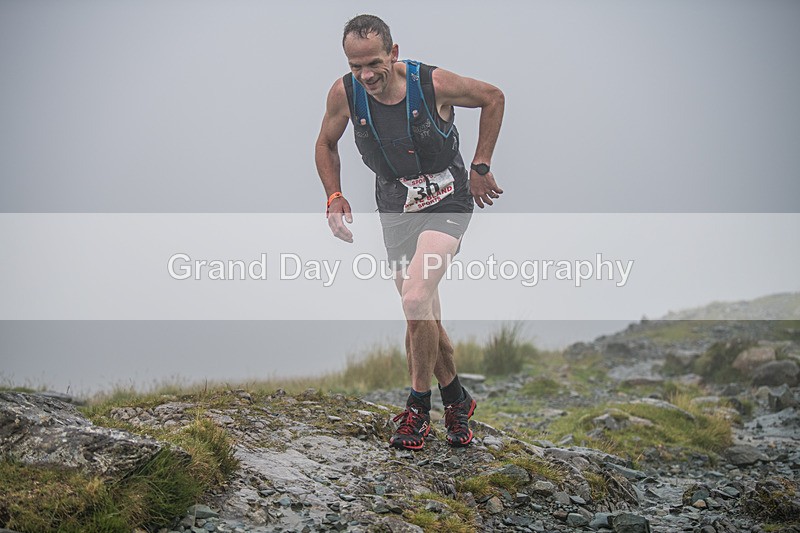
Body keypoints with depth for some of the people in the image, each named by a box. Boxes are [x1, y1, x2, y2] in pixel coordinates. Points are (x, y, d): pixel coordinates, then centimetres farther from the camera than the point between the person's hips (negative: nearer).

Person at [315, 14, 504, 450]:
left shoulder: (433, 83, -20)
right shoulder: (344, 93, -12)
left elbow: (494, 98, -2)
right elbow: (326, 144, 9)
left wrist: (481, 167, -2)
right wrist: (334, 197, -3)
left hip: (446, 201, -4)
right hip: (396, 210, 4)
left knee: (417, 300, -24)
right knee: (424, 319, 10)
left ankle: (419, 406, -6)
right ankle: (456, 399, 32)